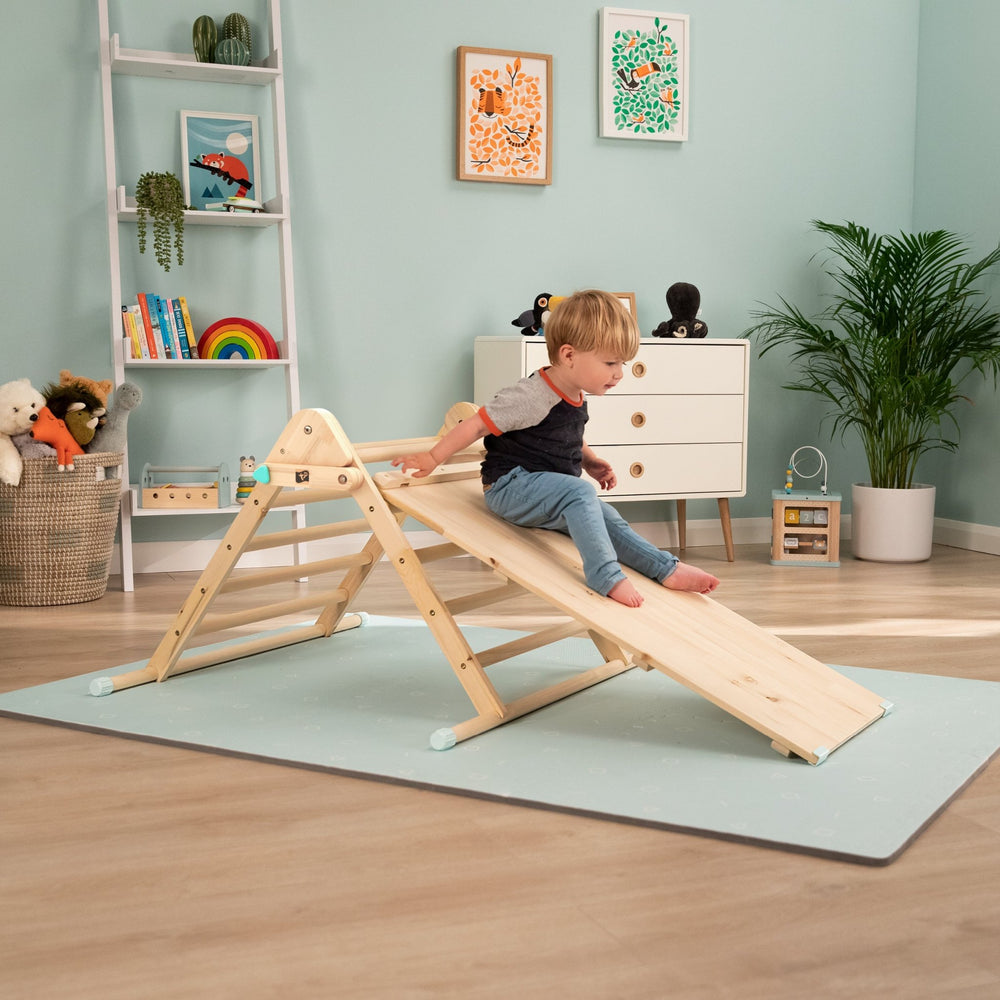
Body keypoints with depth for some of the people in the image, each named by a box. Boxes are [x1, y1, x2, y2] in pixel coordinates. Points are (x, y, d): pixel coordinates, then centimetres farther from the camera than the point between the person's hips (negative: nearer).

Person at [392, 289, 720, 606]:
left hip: (551, 495, 9)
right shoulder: (531, 397, -21)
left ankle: (667, 569, 2)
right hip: (511, 486, -9)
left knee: (608, 520, -1)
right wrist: (432, 458, -13)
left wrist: (590, 462, 16)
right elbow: (478, 425, -17)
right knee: (580, 493, -31)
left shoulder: (576, 397, 7)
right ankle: (605, 575, -32)